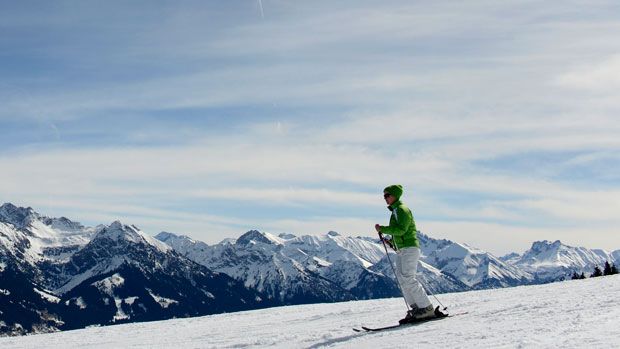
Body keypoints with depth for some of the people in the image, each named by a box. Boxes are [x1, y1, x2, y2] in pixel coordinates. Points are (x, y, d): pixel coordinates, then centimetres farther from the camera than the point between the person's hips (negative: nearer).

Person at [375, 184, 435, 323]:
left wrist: (382, 229, -15)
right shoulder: (395, 211, 21)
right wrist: (390, 240, 14)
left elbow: (400, 229, -21)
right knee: (402, 279, 1)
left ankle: (426, 308, -13)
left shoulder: (402, 210, -9)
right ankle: (416, 308, 0)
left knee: (408, 278, -16)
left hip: (409, 248, -10)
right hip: (400, 250, 10)